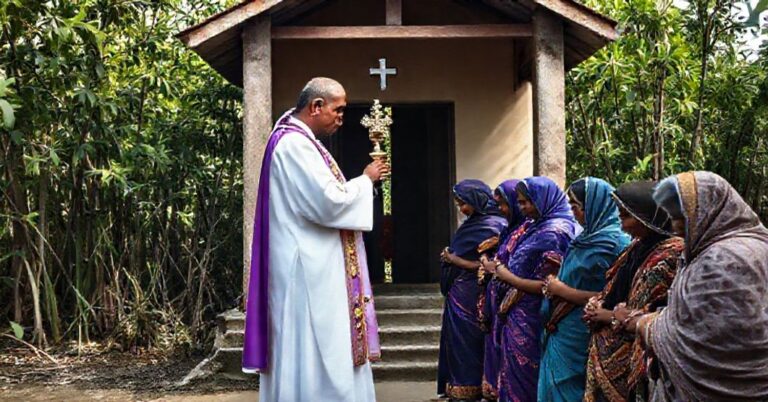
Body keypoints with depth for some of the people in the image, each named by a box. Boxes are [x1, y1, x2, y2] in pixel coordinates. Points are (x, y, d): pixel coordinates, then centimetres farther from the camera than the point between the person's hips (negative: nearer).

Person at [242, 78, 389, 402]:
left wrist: (361, 183, 10)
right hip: (308, 268, -11)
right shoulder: (295, 143, -17)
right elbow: (329, 202, -22)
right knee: (315, 350, -6)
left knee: (317, 351, 13)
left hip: (315, 264, 11)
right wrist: (365, 180, -7)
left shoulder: (298, 141, 16)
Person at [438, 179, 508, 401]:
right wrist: (451, 256, -1)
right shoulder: (474, 222, 12)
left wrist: (453, 260, -12)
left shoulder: (491, 226, -15)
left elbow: (486, 265, -18)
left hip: (470, 296, -9)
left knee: (467, 344, 0)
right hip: (458, 293, 9)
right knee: (457, 342, 12)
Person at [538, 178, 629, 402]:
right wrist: (556, 285, 4)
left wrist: (564, 291, -14)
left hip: (581, 337, -8)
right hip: (561, 332, 8)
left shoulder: (614, 243, -16)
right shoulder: (587, 238, 11)